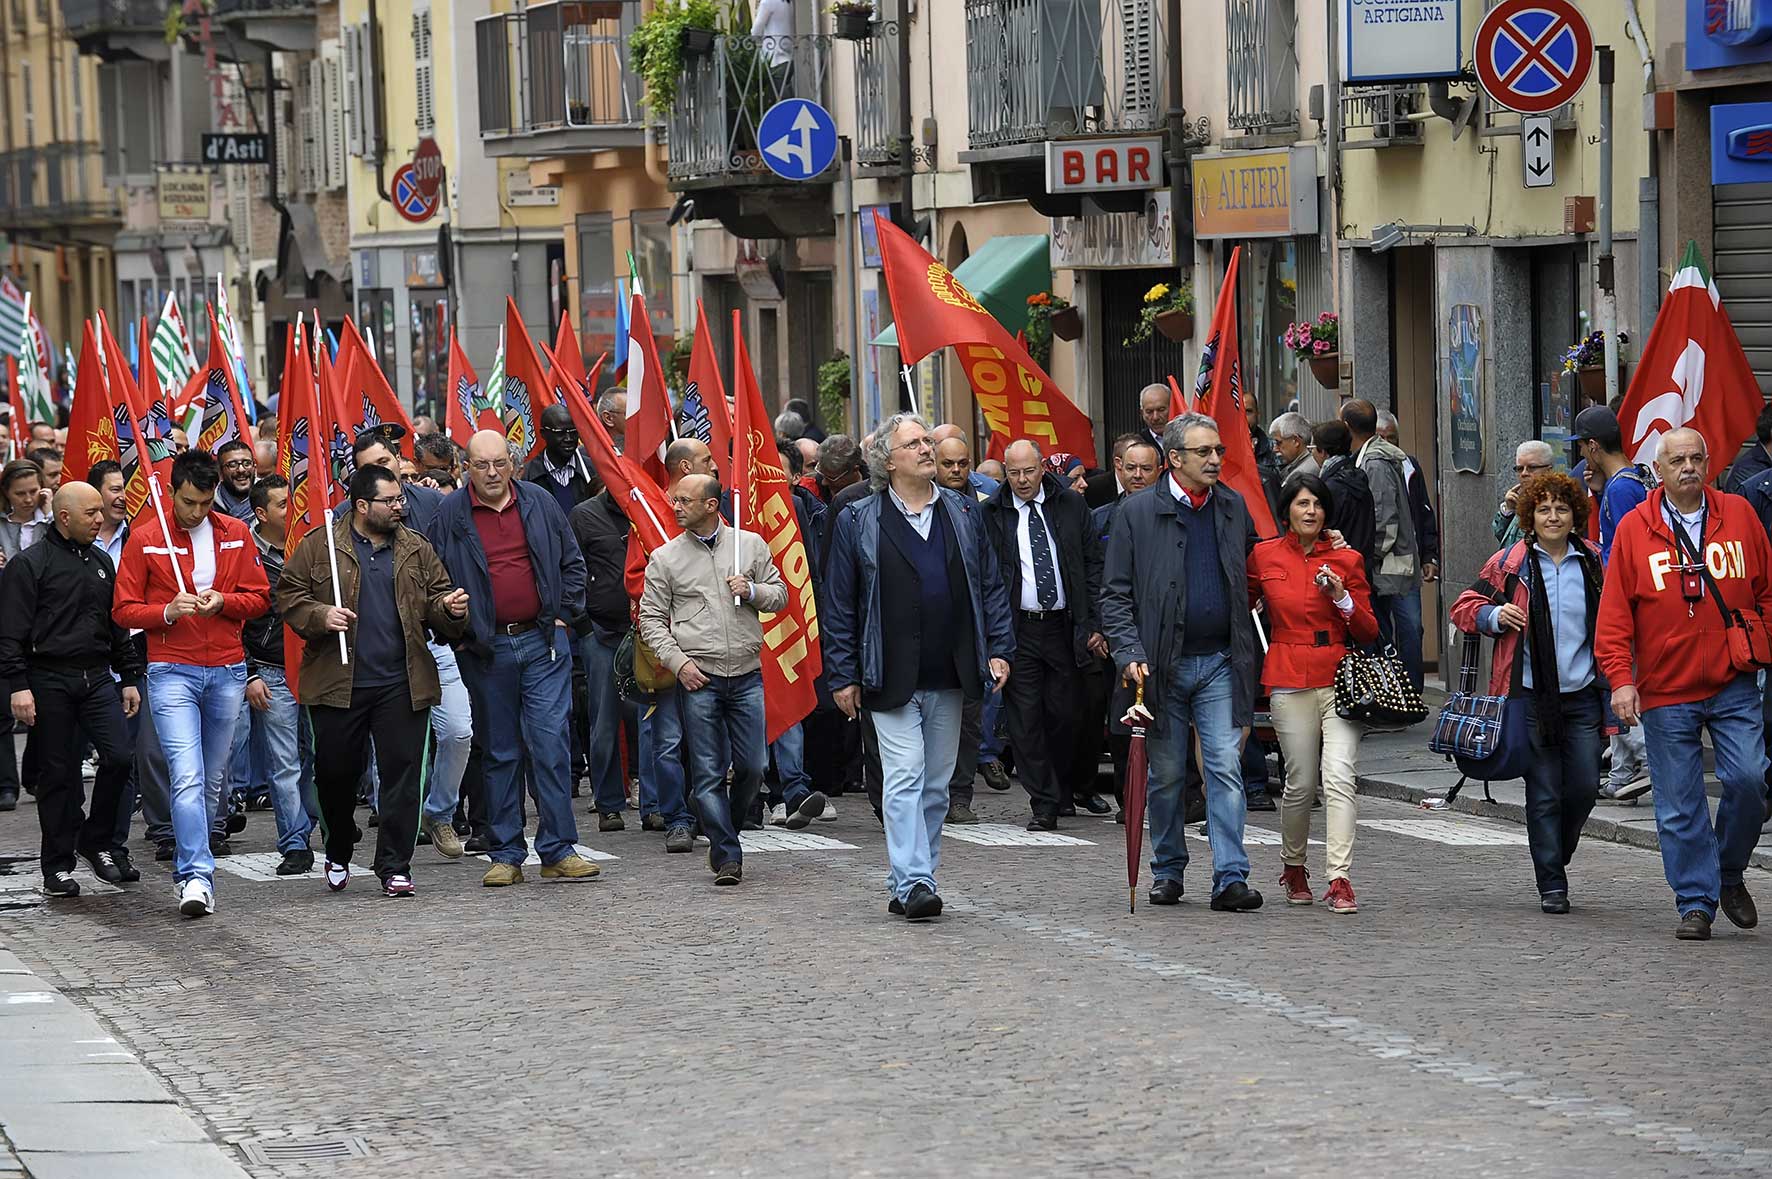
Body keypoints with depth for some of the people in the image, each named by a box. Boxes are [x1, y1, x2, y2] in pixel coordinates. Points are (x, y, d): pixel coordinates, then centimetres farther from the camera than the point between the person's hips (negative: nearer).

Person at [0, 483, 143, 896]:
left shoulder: (101, 562, 15)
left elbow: (118, 625, 22)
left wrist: (129, 677, 17)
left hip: (97, 677, 5)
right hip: (50, 682, -5)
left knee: (119, 756, -9)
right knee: (58, 773, 0)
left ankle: (97, 841, 11)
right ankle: (58, 865, 10)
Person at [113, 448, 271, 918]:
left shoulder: (236, 534, 6)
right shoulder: (145, 538, -3)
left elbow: (259, 597, 9)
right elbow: (124, 610, -1)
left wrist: (223, 601, -11)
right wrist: (167, 612, -19)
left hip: (227, 672, 4)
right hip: (172, 672, -4)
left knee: (213, 779, 10)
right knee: (188, 777, -15)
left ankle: (190, 866, 23)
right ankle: (197, 877, -20)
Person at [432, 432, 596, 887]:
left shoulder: (540, 503, 5)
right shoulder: (450, 515, 0)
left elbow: (572, 563, 13)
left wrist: (563, 614, 5)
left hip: (543, 643, 0)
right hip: (486, 649, 0)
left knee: (550, 743, -7)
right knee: (499, 753, 6)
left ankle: (558, 851, -3)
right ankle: (506, 857, 12)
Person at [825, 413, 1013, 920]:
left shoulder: (964, 513, 10)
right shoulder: (858, 521, 0)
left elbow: (991, 588, 14)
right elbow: (839, 605, 1)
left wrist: (998, 650, 4)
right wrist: (843, 676, -3)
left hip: (949, 678, 4)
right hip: (891, 681, -4)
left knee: (936, 787, 8)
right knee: (904, 779, -12)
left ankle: (910, 884, 17)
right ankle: (913, 883, -16)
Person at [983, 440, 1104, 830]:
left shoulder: (1070, 505, 5)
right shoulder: (991, 514, 0)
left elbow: (1092, 563, 7)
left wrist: (1094, 622, 1)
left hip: (1063, 626, 1)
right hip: (1017, 631, -1)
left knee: (1064, 715, 5)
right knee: (1025, 718, -3)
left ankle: (1063, 788, 28)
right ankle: (1044, 804, 2)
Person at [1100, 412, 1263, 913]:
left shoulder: (1234, 507, 8)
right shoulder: (1137, 513, -2)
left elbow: (1251, 570, 22)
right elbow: (1115, 594, -2)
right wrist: (1129, 654, -13)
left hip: (1220, 663, 1)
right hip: (1163, 664, -1)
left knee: (1226, 768, -8)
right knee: (1166, 774, 8)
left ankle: (1231, 878, -10)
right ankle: (1168, 870, 23)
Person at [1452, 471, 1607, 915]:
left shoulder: (1594, 564, 8)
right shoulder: (1509, 564, 2)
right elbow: (1464, 608, 8)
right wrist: (1495, 616, -12)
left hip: (1582, 695, 2)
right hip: (1532, 696, -2)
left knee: (1585, 786, -2)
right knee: (1544, 794, -1)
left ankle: (1557, 855, 25)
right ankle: (1551, 884, 6)